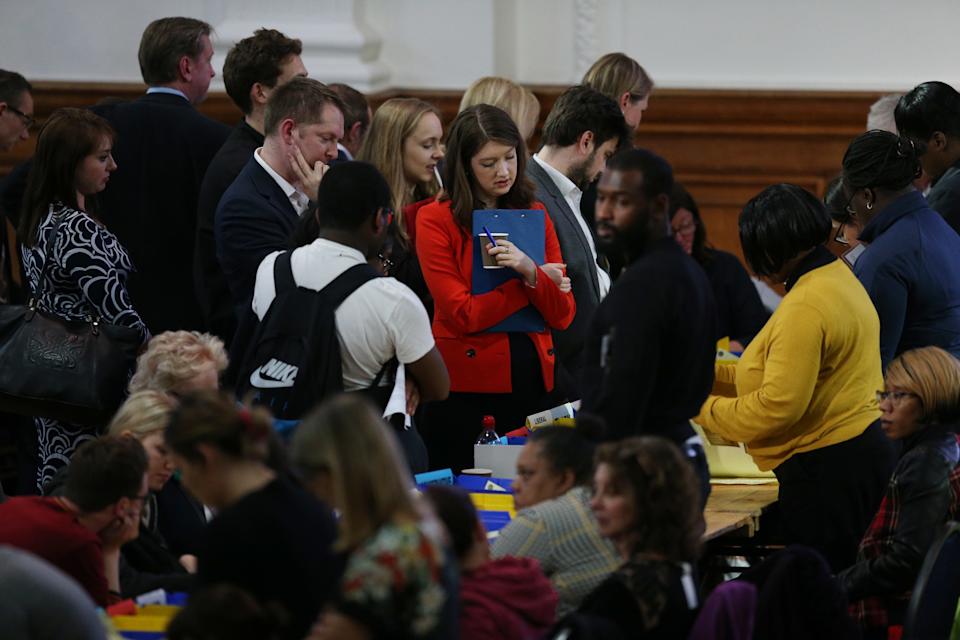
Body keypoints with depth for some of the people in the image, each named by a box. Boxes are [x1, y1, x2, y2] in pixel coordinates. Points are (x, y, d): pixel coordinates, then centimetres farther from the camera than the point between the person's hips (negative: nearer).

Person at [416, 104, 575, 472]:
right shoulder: (436, 220, -2)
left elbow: (562, 315, 4)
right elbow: (462, 315, -10)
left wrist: (530, 272, -14)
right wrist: (539, 282, -5)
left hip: (533, 383, 4)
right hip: (467, 388, -4)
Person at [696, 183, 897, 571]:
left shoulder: (805, 308, -19)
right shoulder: (839, 278, 13)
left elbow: (777, 406, -22)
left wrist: (702, 409, -9)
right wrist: (708, 375, 16)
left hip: (824, 469, -11)